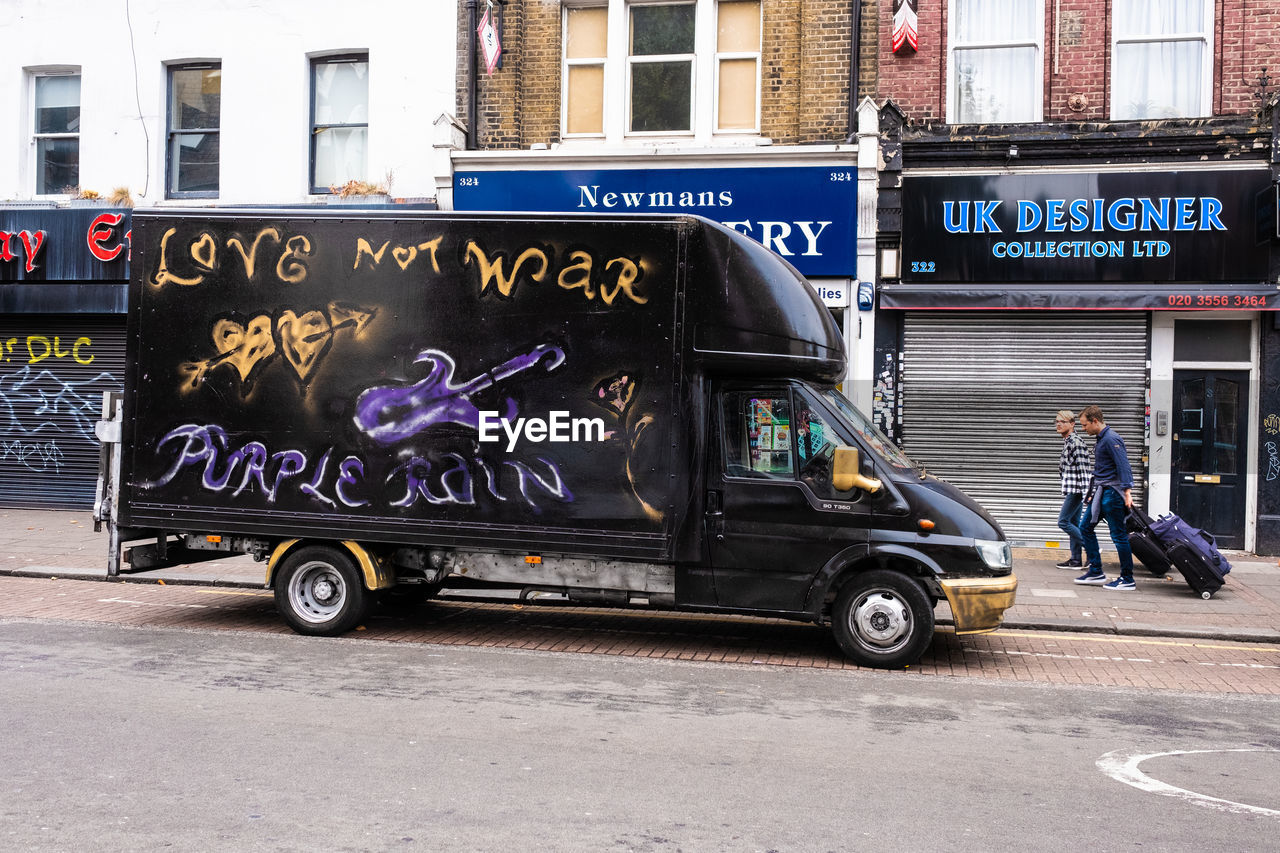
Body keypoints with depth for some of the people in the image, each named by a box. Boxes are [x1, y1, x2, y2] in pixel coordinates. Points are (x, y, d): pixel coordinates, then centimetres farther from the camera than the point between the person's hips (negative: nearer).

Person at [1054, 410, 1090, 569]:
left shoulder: (1076, 442, -14)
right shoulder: (1067, 442, 16)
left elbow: (1083, 468, -18)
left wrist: (1085, 492, -22)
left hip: (1075, 490, -10)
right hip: (1071, 490, 10)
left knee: (1063, 522, -9)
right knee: (1073, 523, 10)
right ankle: (1075, 559, 13)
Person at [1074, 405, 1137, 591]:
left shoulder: (1111, 439, -16)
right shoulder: (1101, 438, 14)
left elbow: (1123, 466, -23)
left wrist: (1127, 493, -29)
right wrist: (1094, 491, 22)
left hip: (1112, 493, -10)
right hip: (1100, 492, 10)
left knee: (1118, 535, -4)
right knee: (1085, 527, 12)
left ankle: (1127, 580, 3)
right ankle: (1096, 572, 17)